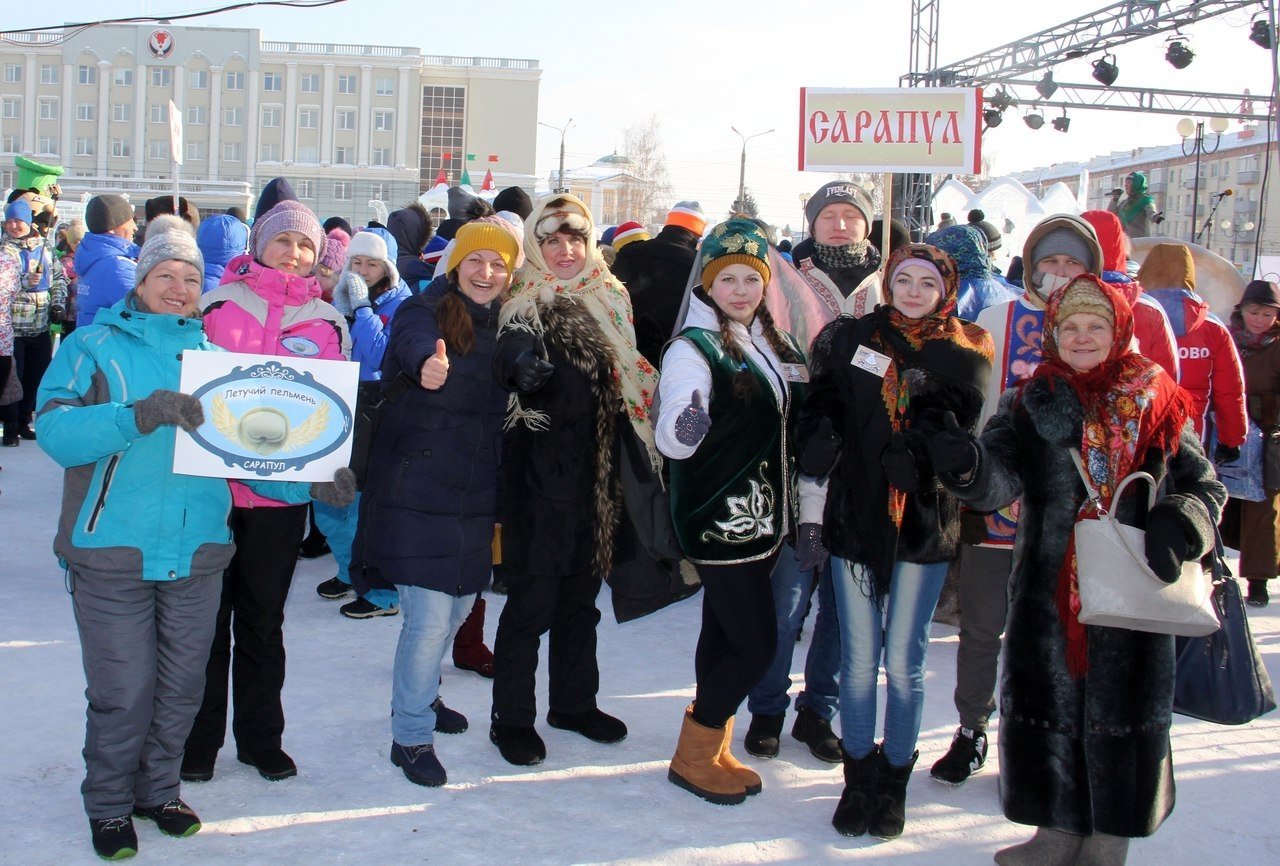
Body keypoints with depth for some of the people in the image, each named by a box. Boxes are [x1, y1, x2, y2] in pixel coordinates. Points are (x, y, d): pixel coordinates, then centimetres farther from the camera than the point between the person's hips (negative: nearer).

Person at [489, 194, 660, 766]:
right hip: (540, 476, -6)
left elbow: (625, 385, 16)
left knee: (582, 593, 17)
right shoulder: (522, 306, -6)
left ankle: (574, 701, 32)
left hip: (594, 475, 6)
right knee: (532, 598, -1)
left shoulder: (609, 300, 10)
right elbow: (509, 359, -23)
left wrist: (640, 448, 14)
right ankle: (511, 718, 12)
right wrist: (521, 365, -43)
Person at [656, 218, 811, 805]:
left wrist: (808, 517, 16)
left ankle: (714, 749, 26)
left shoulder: (774, 346, 10)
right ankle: (691, 756, 10)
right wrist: (683, 430, -42)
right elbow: (670, 440, -21)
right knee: (755, 642, -7)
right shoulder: (694, 348, -12)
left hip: (763, 517, 7)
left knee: (725, 635, 14)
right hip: (716, 519, -7)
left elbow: (790, 435, 19)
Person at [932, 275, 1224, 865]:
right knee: (1047, 705, 9)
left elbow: (1203, 486, 7)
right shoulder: (1032, 403, 3)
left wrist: (1177, 529, -14)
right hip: (1048, 591, 2)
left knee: (1122, 711, 6)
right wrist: (968, 466, -36)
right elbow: (1001, 475, -12)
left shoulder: (1158, 403, 2)